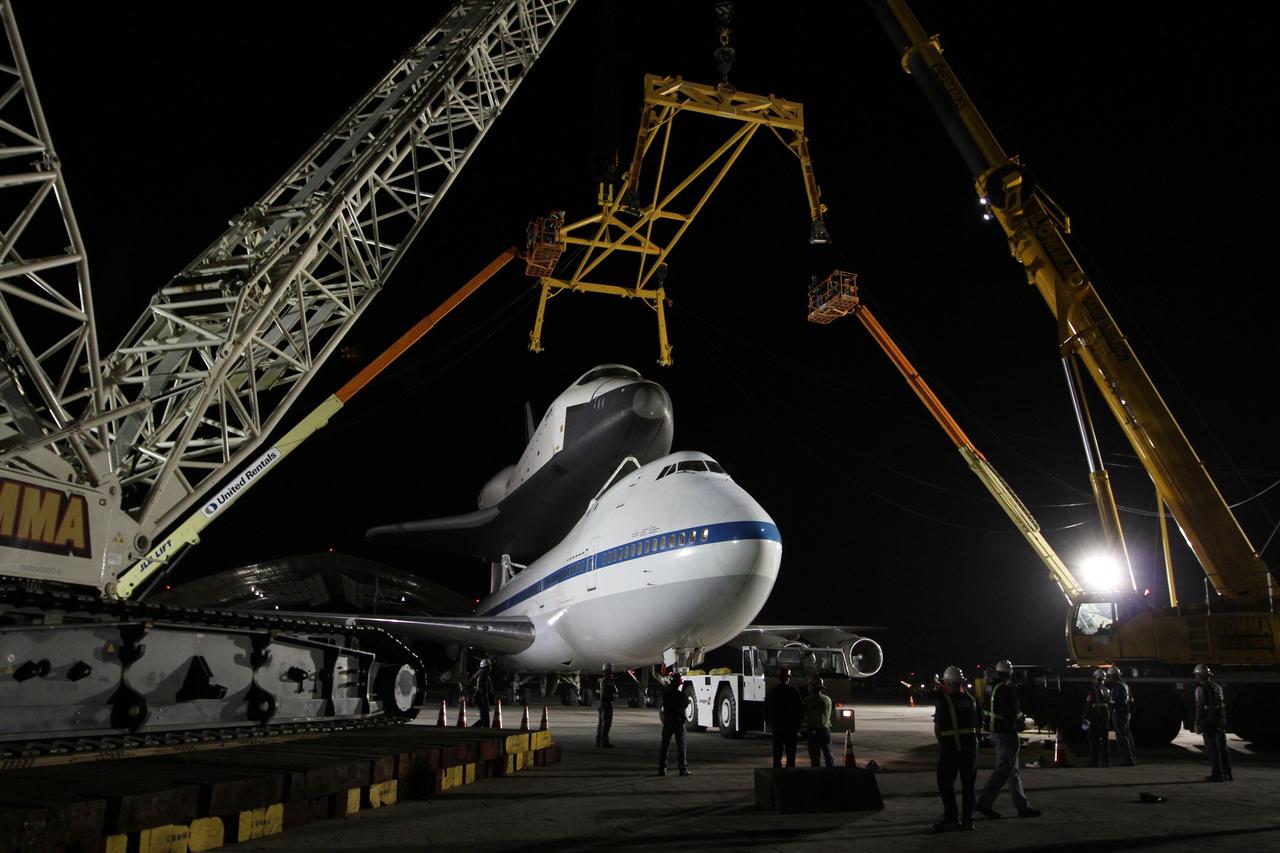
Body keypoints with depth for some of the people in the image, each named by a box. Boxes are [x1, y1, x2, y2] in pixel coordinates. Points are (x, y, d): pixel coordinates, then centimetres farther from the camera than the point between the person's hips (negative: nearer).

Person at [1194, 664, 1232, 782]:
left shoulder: (1201, 688, -10)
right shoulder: (1217, 686, 12)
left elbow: (1200, 707, -15)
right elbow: (1222, 704, 15)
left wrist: (1198, 723, -12)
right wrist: (1223, 721, 21)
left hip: (1208, 722, -7)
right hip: (1221, 721, 7)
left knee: (1212, 748, -4)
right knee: (1222, 747, 12)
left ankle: (1216, 774, -4)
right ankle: (1227, 773, 16)